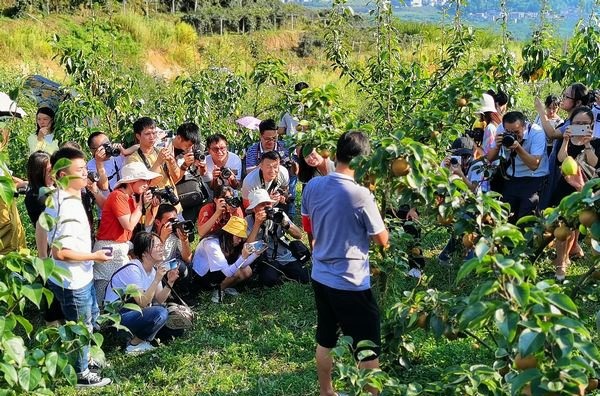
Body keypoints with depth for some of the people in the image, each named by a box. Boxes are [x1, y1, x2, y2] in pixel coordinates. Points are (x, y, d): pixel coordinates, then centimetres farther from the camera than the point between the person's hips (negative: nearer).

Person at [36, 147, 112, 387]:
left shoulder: (58, 198, 0)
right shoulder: (69, 209, -31)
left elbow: (41, 224, 14)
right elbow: (60, 252, -32)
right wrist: (94, 256, -19)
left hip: (80, 277, 10)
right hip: (72, 281, -10)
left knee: (91, 316, 29)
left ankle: (85, 357, 48)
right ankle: (81, 374, 31)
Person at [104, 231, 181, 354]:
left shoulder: (154, 268, 4)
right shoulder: (133, 269, -22)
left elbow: (159, 300, -1)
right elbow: (142, 303, -26)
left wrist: (170, 282, -15)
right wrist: (157, 280, -31)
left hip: (134, 311, 9)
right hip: (115, 315, -9)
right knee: (160, 313, -25)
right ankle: (134, 344, -7)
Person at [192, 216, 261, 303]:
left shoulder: (229, 243, -6)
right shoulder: (212, 244, -31)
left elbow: (242, 265, -9)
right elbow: (228, 272, -35)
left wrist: (256, 253, -21)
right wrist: (243, 257, -42)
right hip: (202, 277, -8)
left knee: (247, 271, -8)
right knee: (237, 272, -28)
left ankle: (223, 287, 6)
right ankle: (219, 289, -3)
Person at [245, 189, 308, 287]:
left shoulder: (278, 214, 0)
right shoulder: (248, 221, -7)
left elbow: (299, 235, -3)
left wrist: (285, 223, -21)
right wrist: (257, 224, -25)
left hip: (288, 257, 3)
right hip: (267, 261, -3)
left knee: (305, 278, -16)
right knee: (269, 279, -33)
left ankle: (283, 273, 14)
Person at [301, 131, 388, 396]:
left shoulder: (312, 186, -3)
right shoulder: (360, 194, -21)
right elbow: (382, 240, -10)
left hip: (320, 277, 7)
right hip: (351, 283, -7)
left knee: (325, 340, 21)